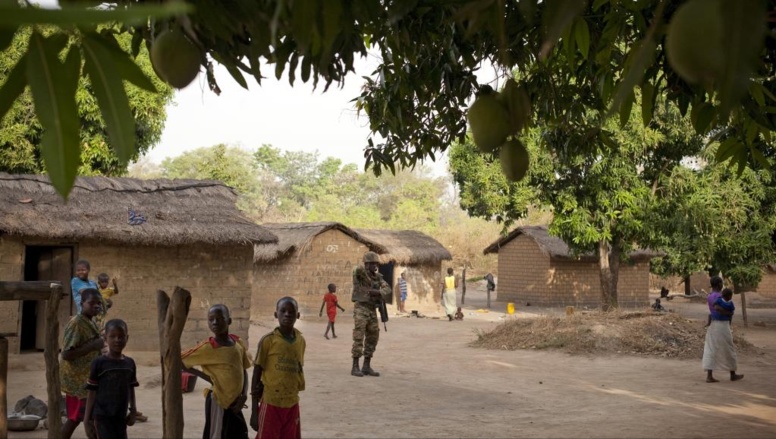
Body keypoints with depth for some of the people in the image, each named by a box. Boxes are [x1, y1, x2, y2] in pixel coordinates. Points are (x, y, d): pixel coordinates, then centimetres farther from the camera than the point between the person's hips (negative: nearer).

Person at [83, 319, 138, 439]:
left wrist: (133, 411, 9)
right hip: (102, 415, -5)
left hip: (121, 415, 5)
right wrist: (87, 415, -2)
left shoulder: (130, 363, 4)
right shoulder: (99, 363, -9)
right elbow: (92, 391, -5)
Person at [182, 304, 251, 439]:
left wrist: (244, 395, -4)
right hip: (219, 402, -6)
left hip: (235, 402, 6)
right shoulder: (207, 347, -15)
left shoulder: (237, 342, 2)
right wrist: (206, 377, -10)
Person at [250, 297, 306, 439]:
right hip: (271, 403, -5)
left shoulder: (301, 341, 4)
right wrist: (254, 412, -6)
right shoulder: (268, 340, -10)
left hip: (292, 404, 5)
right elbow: (256, 375, -6)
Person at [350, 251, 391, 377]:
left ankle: (367, 367, 11)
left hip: (372, 311, 7)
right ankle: (355, 368, -4)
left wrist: (376, 291, -20)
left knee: (372, 339, 5)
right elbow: (358, 270, -35)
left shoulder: (378, 277, 11)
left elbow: (387, 290, -4)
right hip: (360, 309, -6)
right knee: (359, 338, -10)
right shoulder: (359, 273, -8)